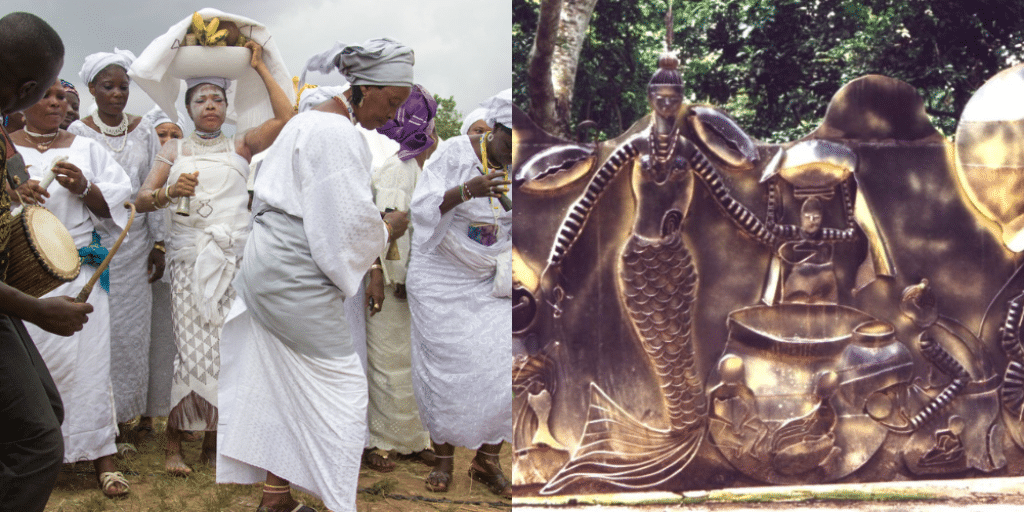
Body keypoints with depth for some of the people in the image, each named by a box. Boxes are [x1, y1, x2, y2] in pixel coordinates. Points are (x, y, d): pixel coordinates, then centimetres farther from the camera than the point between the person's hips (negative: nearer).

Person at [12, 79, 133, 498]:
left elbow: (115, 203, 9)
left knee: (86, 358, -4)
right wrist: (14, 194, -18)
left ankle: (102, 458, 0)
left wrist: (84, 188, -10)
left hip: (79, 272, 1)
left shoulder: (86, 149, 14)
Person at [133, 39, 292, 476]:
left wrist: (260, 67, 6)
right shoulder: (175, 151, 14)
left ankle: (212, 442, 8)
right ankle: (174, 442, 2)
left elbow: (286, 118, 1)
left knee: (226, 349, -3)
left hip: (235, 257, 1)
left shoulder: (240, 146, 14)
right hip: (190, 256, -1)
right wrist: (169, 192, -16)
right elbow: (141, 199, 6)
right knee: (192, 349, -8)